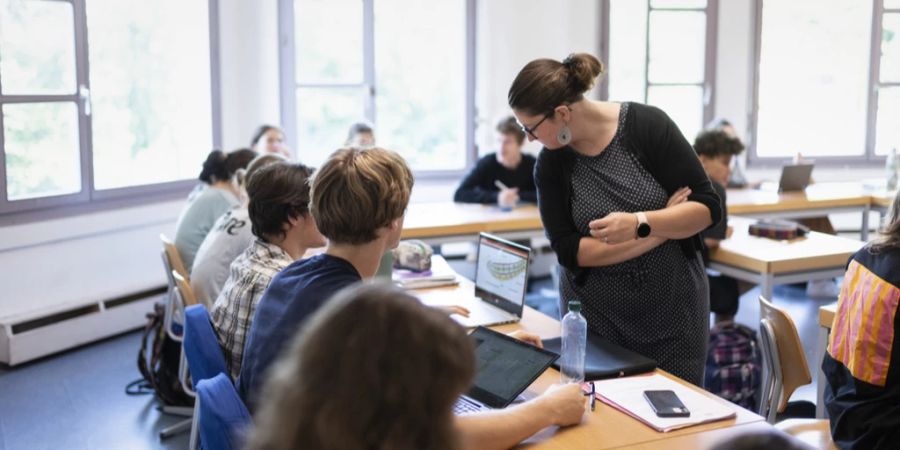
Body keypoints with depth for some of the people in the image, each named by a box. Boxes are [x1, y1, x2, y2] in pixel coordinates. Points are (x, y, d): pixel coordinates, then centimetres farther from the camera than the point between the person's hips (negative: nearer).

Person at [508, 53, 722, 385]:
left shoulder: (647, 125, -12)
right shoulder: (551, 163, -5)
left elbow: (708, 208, -11)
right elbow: (569, 251, -10)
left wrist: (640, 223, -28)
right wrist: (659, 232, -17)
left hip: (674, 307, -1)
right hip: (596, 316, 2)